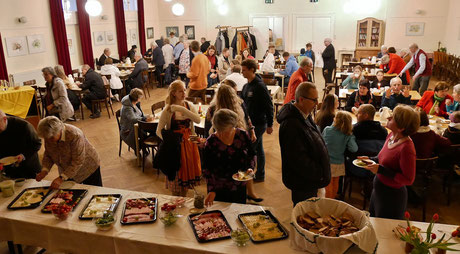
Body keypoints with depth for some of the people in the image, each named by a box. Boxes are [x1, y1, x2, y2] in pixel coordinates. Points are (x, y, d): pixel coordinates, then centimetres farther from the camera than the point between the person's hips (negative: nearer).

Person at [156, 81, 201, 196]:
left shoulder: (189, 105, 1)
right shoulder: (168, 110, -11)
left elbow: (198, 120, -17)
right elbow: (159, 131, -12)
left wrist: (183, 110, -25)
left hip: (189, 143, 4)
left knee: (187, 172, 15)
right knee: (176, 175, 6)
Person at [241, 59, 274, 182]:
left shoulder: (260, 86, -18)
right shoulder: (246, 86, 9)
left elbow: (269, 106, -17)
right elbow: (242, 102, 19)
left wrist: (270, 124, -14)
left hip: (259, 124, -8)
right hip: (250, 123, 8)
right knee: (258, 149, 16)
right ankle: (260, 175, 27)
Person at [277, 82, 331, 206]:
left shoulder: (305, 115, 5)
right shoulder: (291, 124, -28)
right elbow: (298, 158, -27)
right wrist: (319, 173, -16)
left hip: (311, 179, 10)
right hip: (302, 182, -10)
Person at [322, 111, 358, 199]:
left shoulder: (327, 129, -13)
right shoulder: (348, 136, -14)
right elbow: (354, 149, -21)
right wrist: (351, 137, -7)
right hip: (339, 163, 1)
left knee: (329, 184, 12)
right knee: (335, 183, 21)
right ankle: (333, 199, 38)